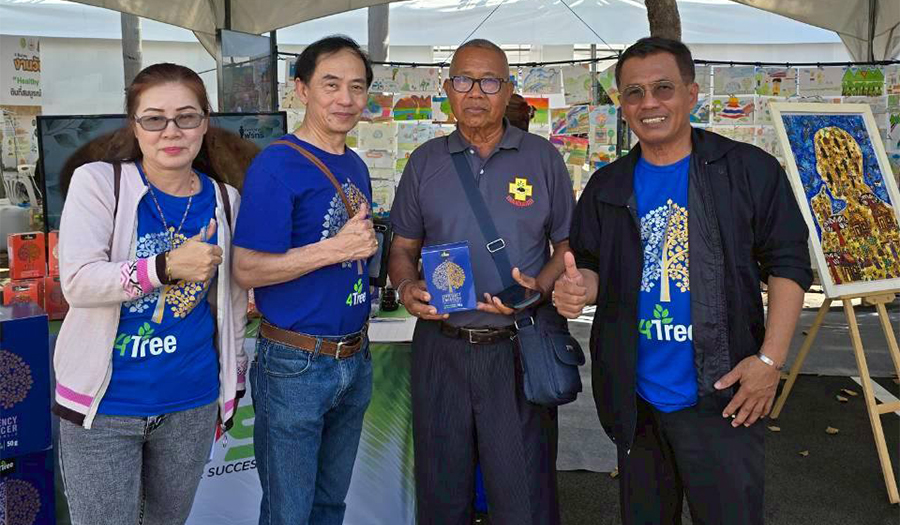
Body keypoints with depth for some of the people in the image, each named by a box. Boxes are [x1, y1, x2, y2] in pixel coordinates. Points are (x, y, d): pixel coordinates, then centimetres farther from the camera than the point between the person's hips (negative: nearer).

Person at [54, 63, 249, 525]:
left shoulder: (224, 201, 2)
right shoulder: (98, 181, -7)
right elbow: (76, 282, -16)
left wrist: (233, 383, 15)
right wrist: (167, 266, -29)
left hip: (193, 405, 3)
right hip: (105, 406, -3)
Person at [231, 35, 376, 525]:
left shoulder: (356, 166, 9)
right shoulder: (276, 164, -14)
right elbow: (247, 269, -18)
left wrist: (368, 244, 2)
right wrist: (336, 248, -23)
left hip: (355, 359, 7)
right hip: (296, 365, -7)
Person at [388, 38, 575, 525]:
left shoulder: (542, 158, 3)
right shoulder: (425, 161, 7)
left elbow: (568, 245, 5)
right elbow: (403, 248, 11)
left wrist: (539, 288, -14)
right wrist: (406, 288, -10)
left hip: (517, 347, -2)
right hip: (440, 345, 2)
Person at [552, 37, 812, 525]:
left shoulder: (749, 170, -4)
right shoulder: (607, 187, 6)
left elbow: (788, 263, -3)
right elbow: (589, 266, 12)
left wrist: (770, 358, -11)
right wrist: (578, 288, -12)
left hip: (721, 396, -3)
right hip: (634, 398, 4)